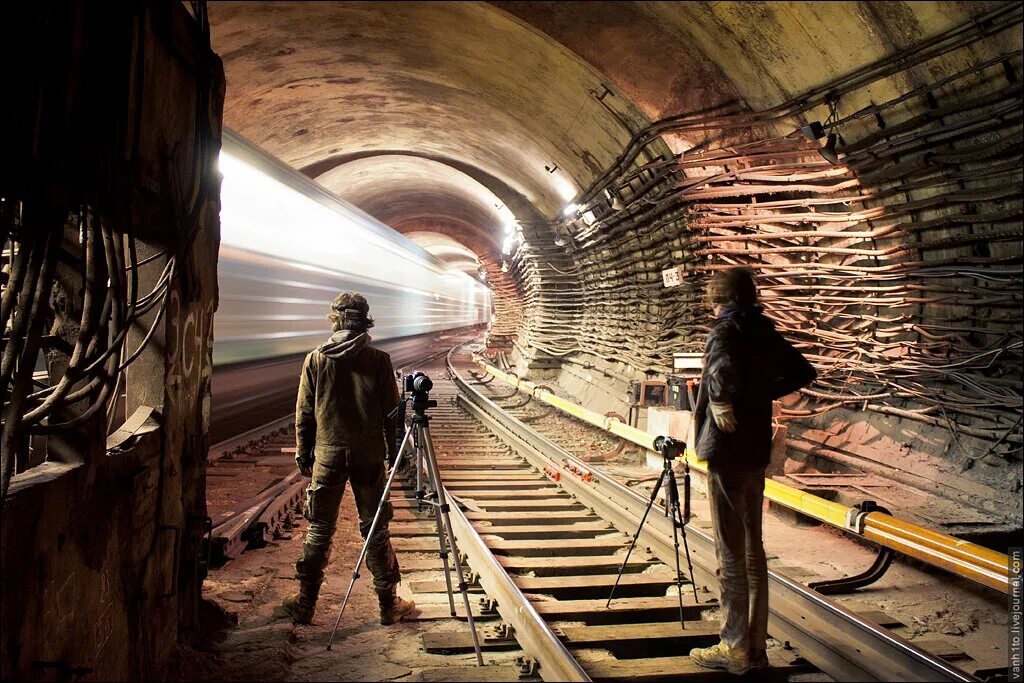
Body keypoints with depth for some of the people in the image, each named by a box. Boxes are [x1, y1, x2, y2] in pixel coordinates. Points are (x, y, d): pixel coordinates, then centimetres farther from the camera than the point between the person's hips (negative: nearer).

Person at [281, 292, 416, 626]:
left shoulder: (315, 359, -2)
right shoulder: (379, 360, -6)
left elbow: (304, 413, 3)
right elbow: (391, 412, -2)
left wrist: (303, 454, 13)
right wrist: (395, 452, 9)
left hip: (327, 454, 1)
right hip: (369, 455, -1)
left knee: (319, 530, 10)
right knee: (375, 530, 8)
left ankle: (305, 604, 18)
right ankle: (389, 604, 16)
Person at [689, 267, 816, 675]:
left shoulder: (725, 333, -14)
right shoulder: (765, 334, 8)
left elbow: (724, 375, -36)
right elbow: (804, 373, 19)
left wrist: (721, 405, -18)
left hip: (727, 453, -8)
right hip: (757, 450, 8)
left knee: (731, 554, 1)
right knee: (753, 549, 14)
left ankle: (736, 649, 11)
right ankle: (756, 645, 23)